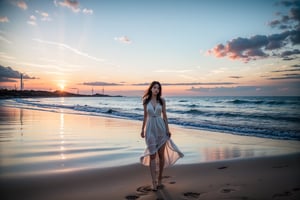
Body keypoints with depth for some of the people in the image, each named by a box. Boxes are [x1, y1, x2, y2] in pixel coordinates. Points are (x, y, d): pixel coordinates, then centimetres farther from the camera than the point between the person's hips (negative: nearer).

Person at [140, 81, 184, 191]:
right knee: (152, 155, -3)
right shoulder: (145, 100, 3)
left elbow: (164, 115, 4)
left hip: (161, 127, 1)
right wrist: (142, 129, 9)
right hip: (150, 128, 0)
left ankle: (159, 179, 21)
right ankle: (153, 182, 1)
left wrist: (167, 129, -2)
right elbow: (145, 116, 10)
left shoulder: (162, 100, 2)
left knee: (161, 154, 5)